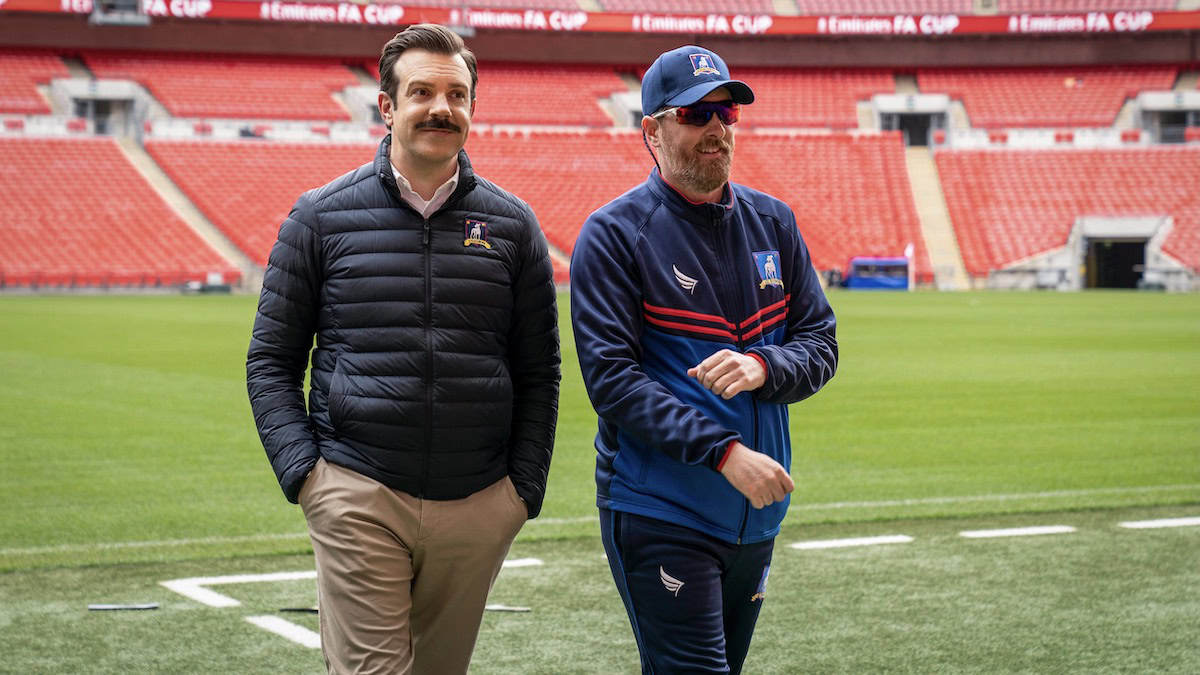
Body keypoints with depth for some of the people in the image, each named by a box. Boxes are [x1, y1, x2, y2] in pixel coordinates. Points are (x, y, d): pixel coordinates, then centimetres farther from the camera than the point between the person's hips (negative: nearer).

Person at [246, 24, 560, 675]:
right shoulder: (321, 216, 3)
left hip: (479, 505, 2)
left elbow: (539, 372, 11)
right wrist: (301, 470, -7)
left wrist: (525, 486, 2)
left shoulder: (511, 224, 8)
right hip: (358, 499, -2)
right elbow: (271, 362, 5)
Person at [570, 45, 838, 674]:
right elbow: (612, 379, -15)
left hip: (756, 516, 6)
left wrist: (762, 367, -14)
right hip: (660, 515, -6)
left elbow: (821, 344, 9)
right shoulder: (613, 234, -8)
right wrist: (724, 452, -23)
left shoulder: (773, 222, 10)